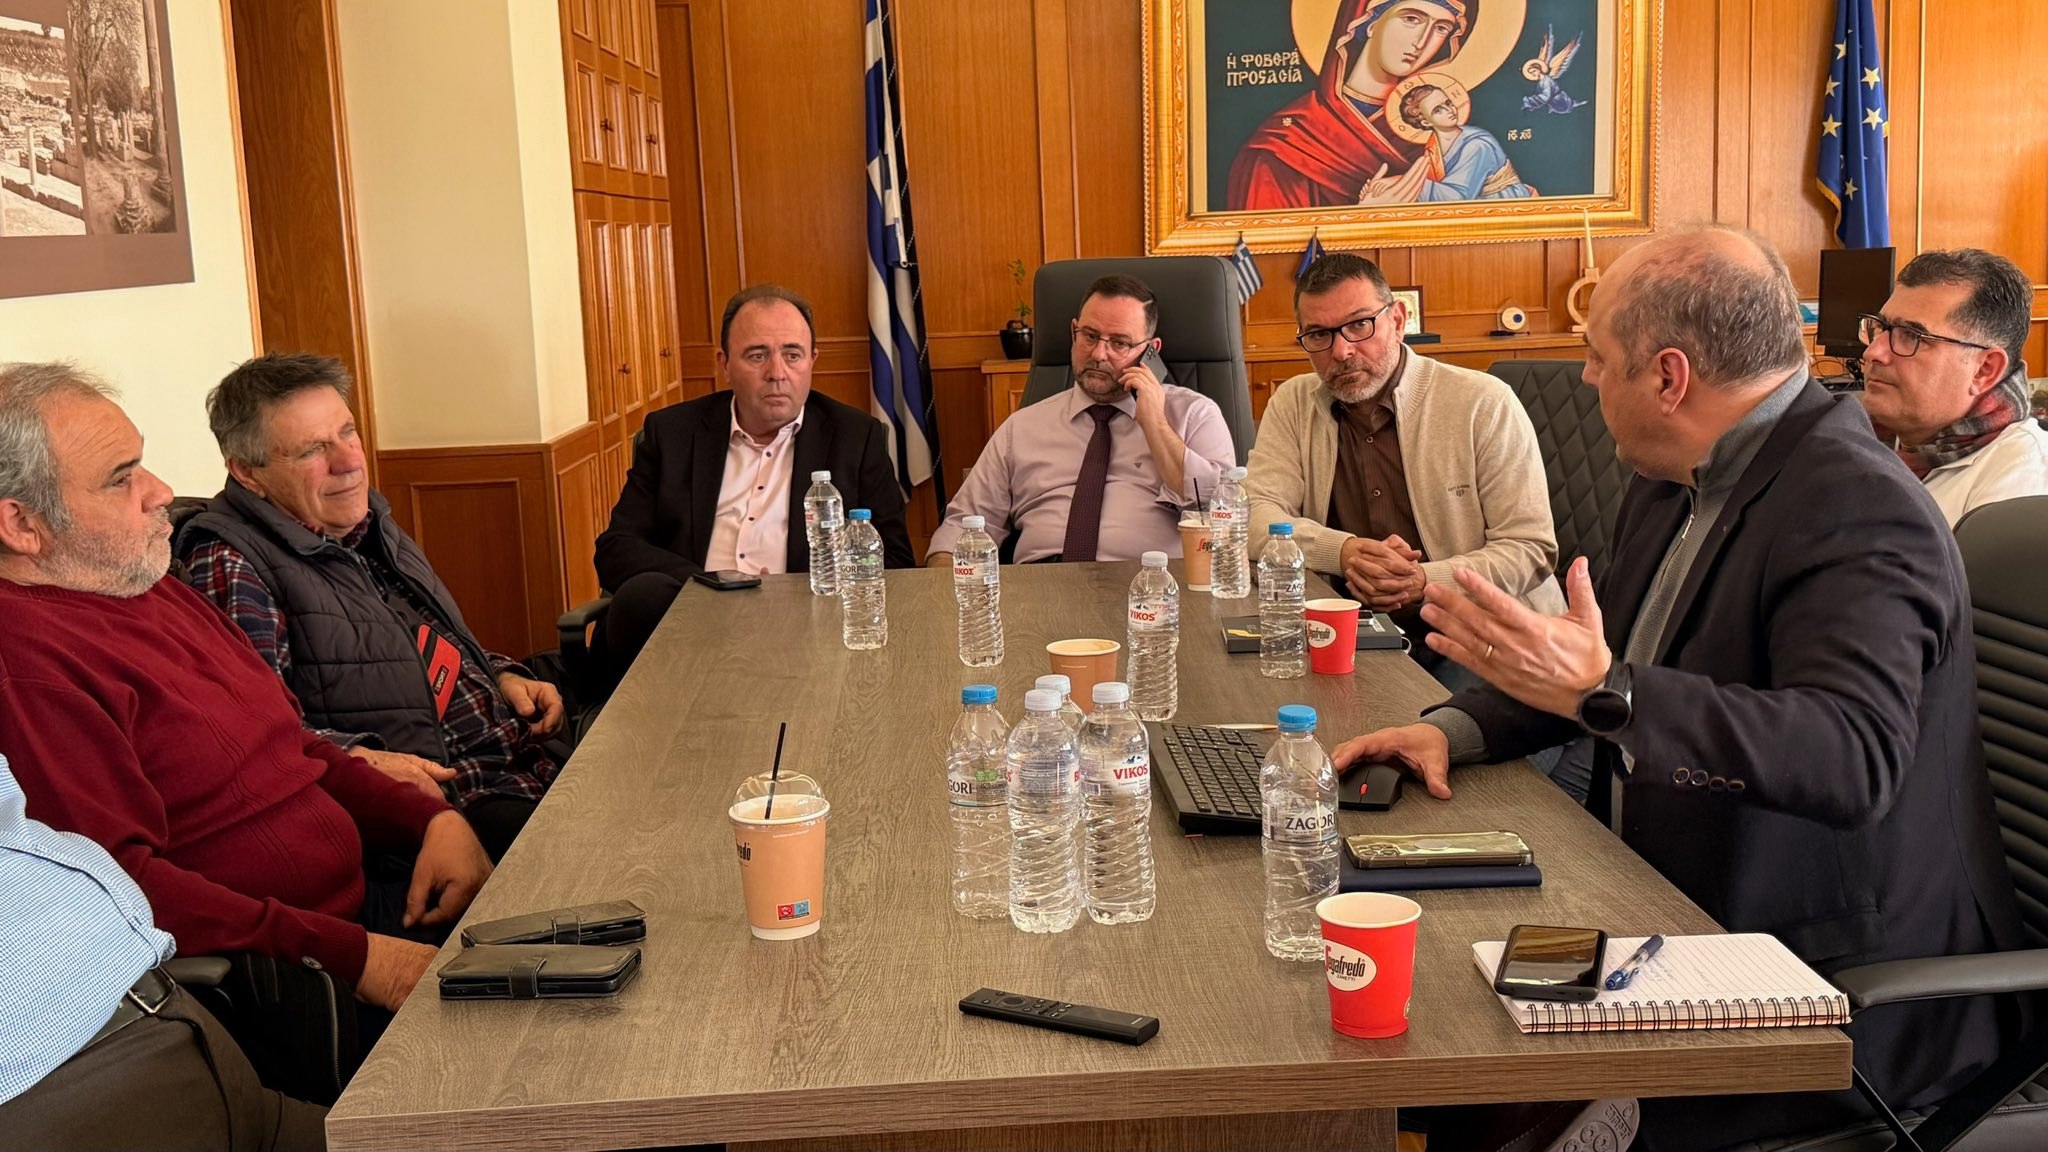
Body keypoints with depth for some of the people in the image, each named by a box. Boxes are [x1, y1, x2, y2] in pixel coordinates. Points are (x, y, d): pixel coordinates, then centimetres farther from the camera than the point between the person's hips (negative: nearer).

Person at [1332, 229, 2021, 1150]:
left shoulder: (1857, 510, -20)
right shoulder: (1675, 482, 7)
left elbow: (1855, 757, -33)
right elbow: (1598, 659, 19)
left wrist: (1604, 693, -42)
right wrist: (1457, 727, 2)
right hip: (1680, 930, 8)